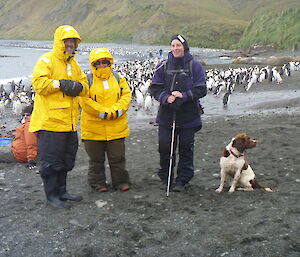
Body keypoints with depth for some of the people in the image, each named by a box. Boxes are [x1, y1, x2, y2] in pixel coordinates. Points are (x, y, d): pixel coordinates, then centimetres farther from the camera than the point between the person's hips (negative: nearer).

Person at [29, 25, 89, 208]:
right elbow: (38, 82, -18)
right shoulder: (47, 60, -6)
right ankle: (52, 195, 10)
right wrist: (60, 84, -21)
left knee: (67, 159, 16)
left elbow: (85, 85, 17)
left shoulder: (74, 64, 18)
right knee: (51, 160, -2)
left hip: (70, 122, 8)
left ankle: (62, 191, 29)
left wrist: (79, 86, -5)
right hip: (50, 121, -8)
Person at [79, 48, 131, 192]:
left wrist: (116, 110, -17)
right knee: (96, 159, 10)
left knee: (117, 157, 9)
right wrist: (103, 112, -19)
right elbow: (85, 101, -13)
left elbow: (126, 96, 0)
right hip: (93, 128, -2)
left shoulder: (118, 79, 7)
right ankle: (98, 183, 25)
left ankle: (120, 181, 23)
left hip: (116, 127, 2)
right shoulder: (88, 81, -3)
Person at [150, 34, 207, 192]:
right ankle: (165, 178, 22)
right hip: (166, 114, 2)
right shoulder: (163, 66, 4)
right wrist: (165, 98, -16)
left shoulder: (194, 66, -2)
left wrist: (184, 96, -18)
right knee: (164, 146, 4)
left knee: (186, 147, 6)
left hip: (188, 115, -1)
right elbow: (154, 88, 3)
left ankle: (182, 180, 19)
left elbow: (201, 90, -5)